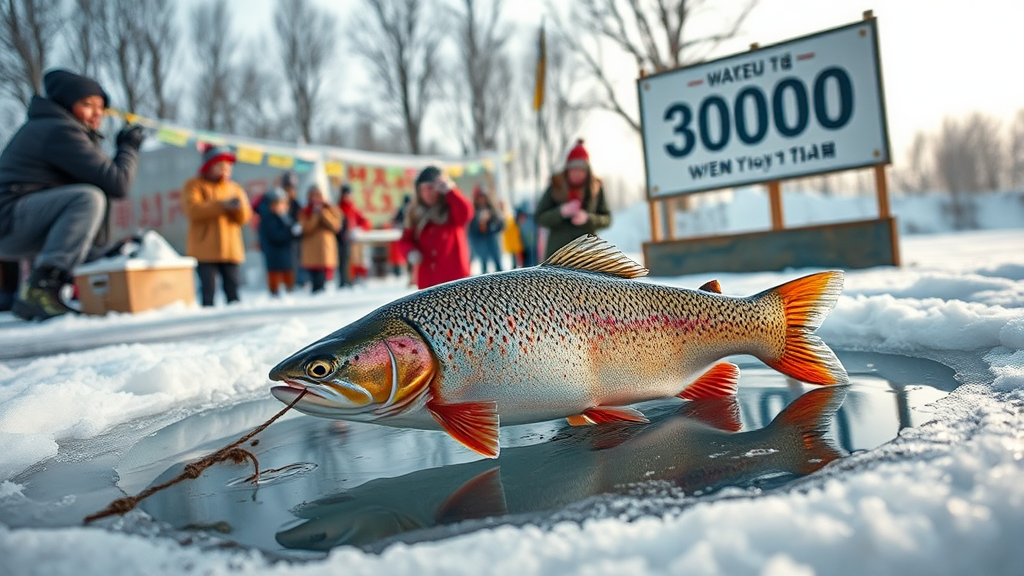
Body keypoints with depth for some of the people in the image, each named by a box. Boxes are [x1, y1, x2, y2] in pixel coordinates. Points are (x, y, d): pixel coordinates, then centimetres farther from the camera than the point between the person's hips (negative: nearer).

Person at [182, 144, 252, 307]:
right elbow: (192, 209, -13)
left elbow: (244, 218, 6)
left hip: (231, 249, 4)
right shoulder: (194, 185, 5)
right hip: (205, 250, -4)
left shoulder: (235, 188, 16)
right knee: (208, 290, -6)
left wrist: (239, 205, -15)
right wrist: (221, 205, -20)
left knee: (233, 290, 4)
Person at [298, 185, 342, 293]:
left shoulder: (331, 210, 9)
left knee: (323, 279, -6)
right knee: (315, 281, -4)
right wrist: (315, 214, -9)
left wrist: (323, 212, -10)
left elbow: (335, 225, -7)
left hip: (327, 251, 0)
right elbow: (306, 229, -6)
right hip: (311, 255, 0)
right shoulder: (304, 212, 9)